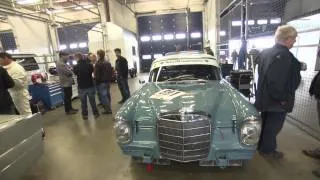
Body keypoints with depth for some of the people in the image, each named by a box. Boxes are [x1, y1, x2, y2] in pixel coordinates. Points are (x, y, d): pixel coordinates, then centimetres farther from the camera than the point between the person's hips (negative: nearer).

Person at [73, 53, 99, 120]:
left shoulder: (76, 67, -13)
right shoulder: (89, 65, -11)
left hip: (81, 87, -1)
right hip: (90, 86, 1)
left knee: (83, 102, 12)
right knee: (92, 101, 13)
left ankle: (85, 115, 21)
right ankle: (95, 113, 23)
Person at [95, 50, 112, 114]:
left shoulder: (98, 64, -17)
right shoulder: (108, 63, 6)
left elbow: (96, 75, -17)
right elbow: (111, 72, 11)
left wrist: (96, 80, 0)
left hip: (101, 82, -8)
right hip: (108, 81, 8)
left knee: (103, 96, -1)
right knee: (107, 95, 16)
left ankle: (108, 110, 1)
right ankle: (108, 108, 27)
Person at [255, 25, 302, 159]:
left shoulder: (265, 52, 5)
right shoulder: (284, 55, -23)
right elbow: (276, 80, -30)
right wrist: (281, 98, -19)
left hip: (264, 97, 9)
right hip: (276, 100, -9)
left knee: (265, 123, 22)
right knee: (273, 126, 9)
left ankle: (261, 145, 37)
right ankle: (267, 149, 26)